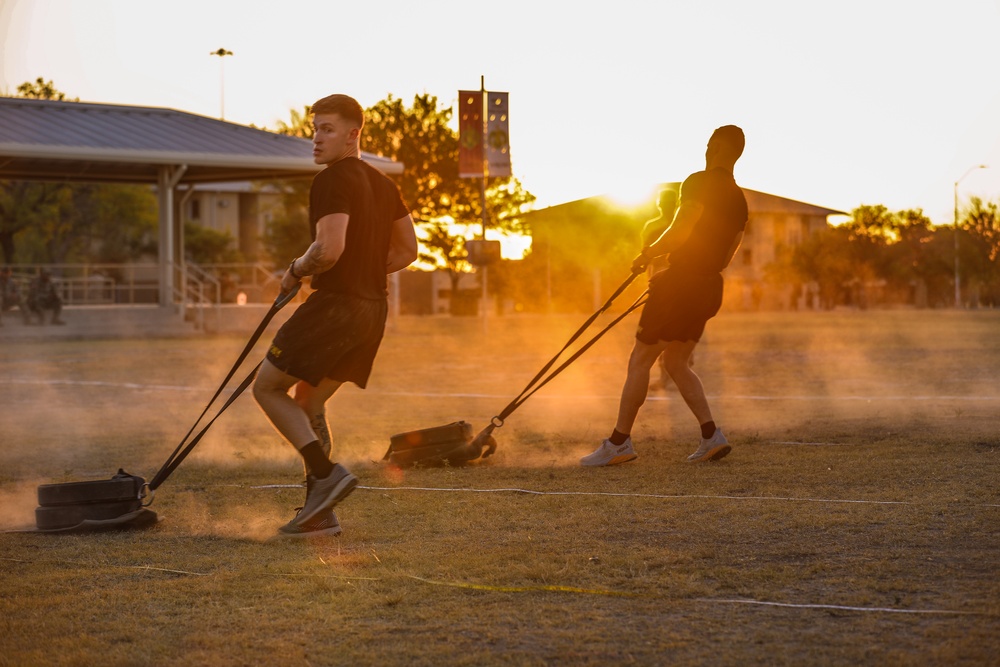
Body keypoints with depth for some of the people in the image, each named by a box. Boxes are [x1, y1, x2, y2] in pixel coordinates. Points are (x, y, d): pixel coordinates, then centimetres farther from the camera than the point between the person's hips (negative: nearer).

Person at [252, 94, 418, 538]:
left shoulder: (332, 181, -12)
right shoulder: (383, 184, 16)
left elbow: (329, 249, -24)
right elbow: (407, 250, 19)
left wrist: (296, 271, -6)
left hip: (334, 303, -9)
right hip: (373, 307, 9)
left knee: (267, 387, 2)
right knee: (308, 401, 16)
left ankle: (326, 474, -10)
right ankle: (319, 513, 13)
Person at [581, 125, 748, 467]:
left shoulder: (700, 182, -11)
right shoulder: (739, 200, 14)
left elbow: (680, 231, -21)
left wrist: (648, 255, -6)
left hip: (681, 283, -8)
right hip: (710, 287, 8)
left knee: (640, 360, -1)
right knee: (676, 362, 17)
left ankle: (619, 442, 0)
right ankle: (711, 435, 5)